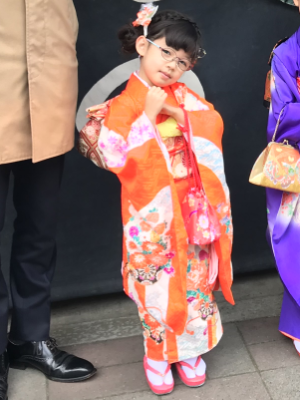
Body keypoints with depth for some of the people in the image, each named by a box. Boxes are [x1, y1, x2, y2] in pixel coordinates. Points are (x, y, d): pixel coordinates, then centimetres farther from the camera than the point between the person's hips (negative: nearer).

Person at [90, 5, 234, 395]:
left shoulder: (184, 95, 6)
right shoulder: (124, 104, -9)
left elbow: (214, 125, -6)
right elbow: (116, 158, -20)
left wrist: (177, 112, -18)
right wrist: (150, 114, -20)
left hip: (191, 207, 4)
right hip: (151, 213, -4)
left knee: (195, 277, 11)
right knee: (157, 282, 5)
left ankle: (191, 349, 29)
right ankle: (157, 355, 25)